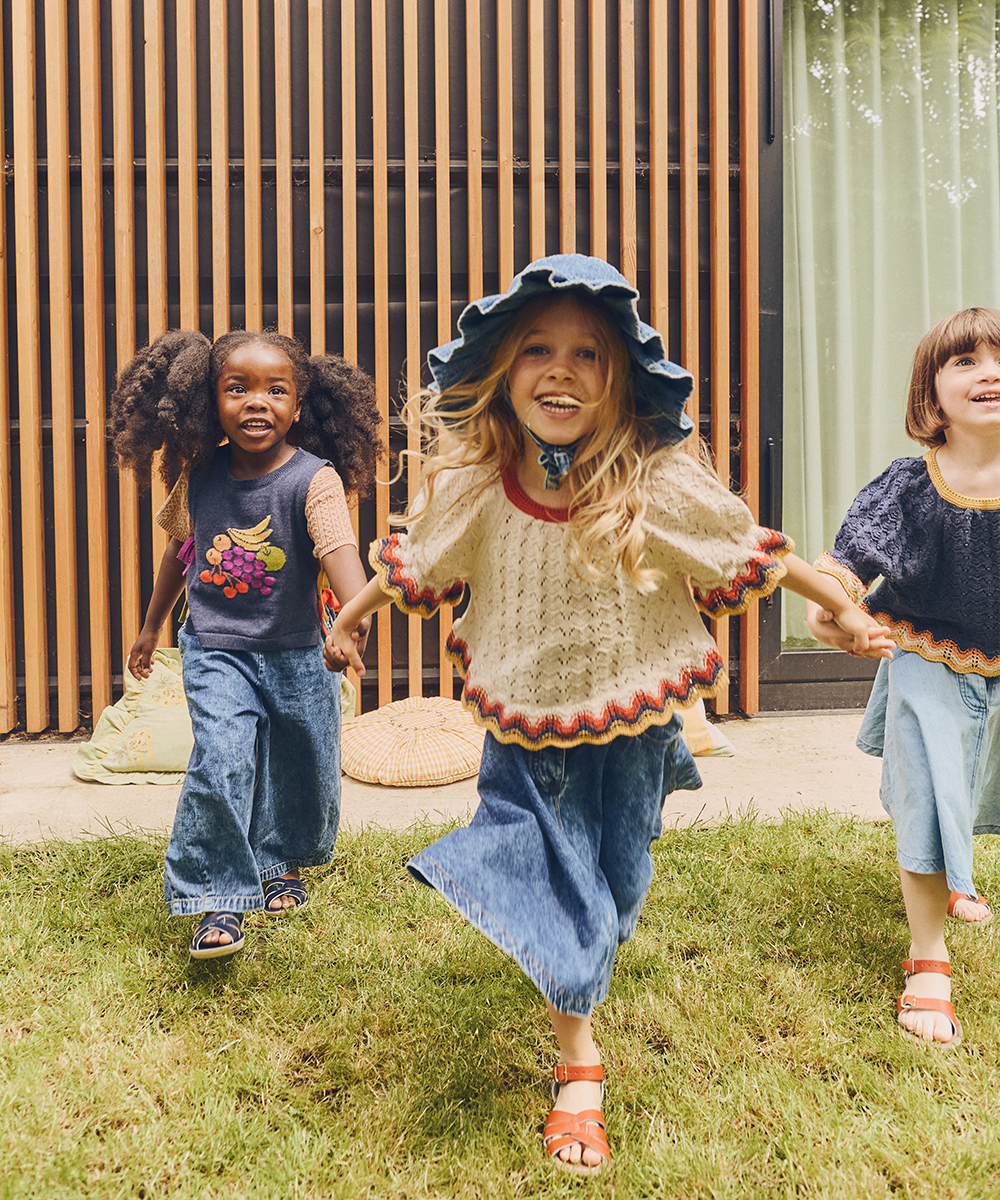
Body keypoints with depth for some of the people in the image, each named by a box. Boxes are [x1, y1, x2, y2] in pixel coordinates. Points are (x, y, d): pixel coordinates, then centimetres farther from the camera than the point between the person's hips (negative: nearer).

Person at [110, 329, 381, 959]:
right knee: (222, 761, -18)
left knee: (303, 771, 12)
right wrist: (151, 628, 22)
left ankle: (281, 864, 43)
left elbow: (339, 551, -33)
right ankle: (219, 899, -3)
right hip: (216, 652, 1)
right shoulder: (199, 475, -3)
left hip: (296, 653, -1)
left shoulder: (313, 479, -16)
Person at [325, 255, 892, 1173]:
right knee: (553, 885, 2)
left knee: (611, 874, 18)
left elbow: (756, 554, -9)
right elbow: (414, 566, 1)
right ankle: (579, 1063, 22)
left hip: (630, 720, 0)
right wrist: (353, 616, 15)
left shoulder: (656, 485, -24)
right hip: (526, 724, 0)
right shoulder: (474, 485, -19)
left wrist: (845, 610, 1)